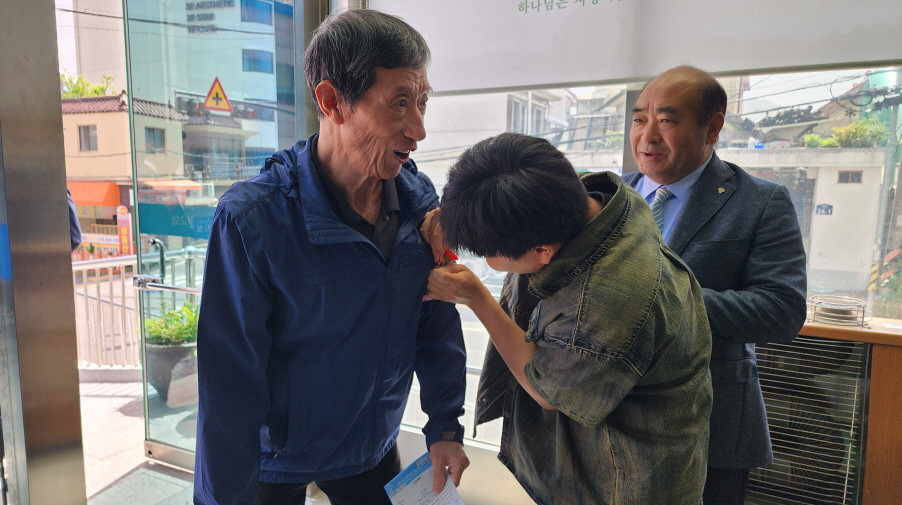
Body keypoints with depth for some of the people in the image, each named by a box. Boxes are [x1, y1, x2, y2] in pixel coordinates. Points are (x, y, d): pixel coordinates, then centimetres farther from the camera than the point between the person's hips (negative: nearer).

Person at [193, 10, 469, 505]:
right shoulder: (251, 219, -26)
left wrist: (444, 426, -2)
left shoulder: (419, 199, -12)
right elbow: (230, 386, -21)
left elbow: (437, 320, -3)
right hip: (277, 461, -3)